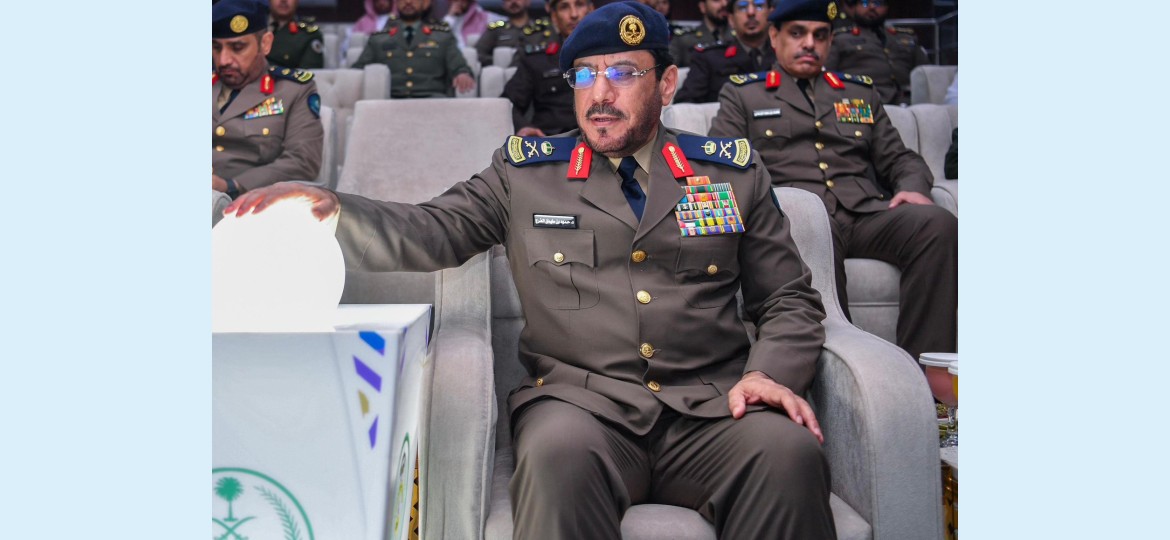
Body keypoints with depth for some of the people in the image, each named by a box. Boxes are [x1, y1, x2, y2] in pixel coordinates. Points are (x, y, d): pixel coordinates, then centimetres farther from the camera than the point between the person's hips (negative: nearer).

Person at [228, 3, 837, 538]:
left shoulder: (734, 171, 15)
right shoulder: (526, 171, 15)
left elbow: (789, 300, 17)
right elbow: (431, 233, 9)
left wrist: (771, 372, -4)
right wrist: (328, 208, -9)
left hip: (712, 409, 1)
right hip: (580, 403, -1)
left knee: (789, 451, -31)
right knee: (558, 450, -36)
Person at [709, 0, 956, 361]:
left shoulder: (861, 92, 30)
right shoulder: (741, 94, 20)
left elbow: (898, 158, 26)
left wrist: (912, 186, 1)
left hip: (868, 213, 4)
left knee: (938, 224, -28)